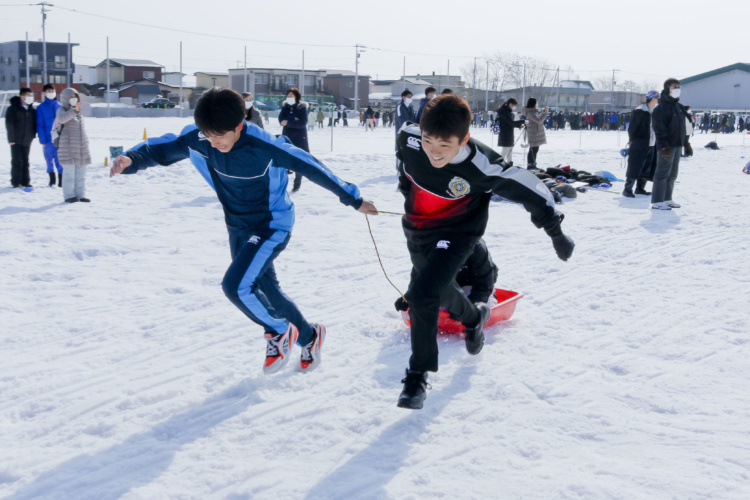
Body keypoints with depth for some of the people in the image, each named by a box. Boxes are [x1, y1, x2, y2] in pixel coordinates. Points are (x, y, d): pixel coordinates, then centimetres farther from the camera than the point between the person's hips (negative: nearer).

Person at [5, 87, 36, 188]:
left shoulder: (32, 109, 8)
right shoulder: (13, 108, -6)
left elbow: (34, 123, 16)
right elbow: (9, 124, -8)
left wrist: (33, 135, 7)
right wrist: (11, 138, -12)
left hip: (27, 140, 5)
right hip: (16, 140, -5)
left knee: (25, 161, 8)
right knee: (17, 161, -5)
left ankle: (25, 181, 14)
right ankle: (15, 182, 3)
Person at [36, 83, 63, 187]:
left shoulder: (59, 106, 8)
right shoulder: (41, 108, 2)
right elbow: (39, 125, -1)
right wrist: (42, 139, -8)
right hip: (48, 139, 0)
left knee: (59, 160, -3)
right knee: (49, 159, 7)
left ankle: (61, 180, 5)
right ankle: (52, 179, 20)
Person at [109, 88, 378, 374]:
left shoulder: (264, 147, -29)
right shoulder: (199, 139, -15)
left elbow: (311, 167, -21)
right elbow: (163, 148, -10)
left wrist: (354, 200, -14)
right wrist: (131, 160, -34)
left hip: (272, 227, -7)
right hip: (237, 227, 7)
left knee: (236, 286, -22)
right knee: (266, 291, 17)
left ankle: (279, 331, 4)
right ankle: (309, 336, 41)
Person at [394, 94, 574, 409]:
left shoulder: (481, 167, -35)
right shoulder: (409, 138, -24)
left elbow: (528, 189, -21)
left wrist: (556, 233, -12)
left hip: (456, 235, -5)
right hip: (415, 230, 5)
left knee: (422, 295, -22)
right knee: (440, 290, 25)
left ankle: (419, 374, -3)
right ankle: (473, 318, 59)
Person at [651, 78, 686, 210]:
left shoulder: (679, 107, 16)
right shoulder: (662, 107, -12)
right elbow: (659, 128, -18)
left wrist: (685, 143, 20)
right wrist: (664, 146, -22)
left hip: (677, 145, 9)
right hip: (667, 146, -9)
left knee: (672, 174, 13)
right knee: (663, 173, -8)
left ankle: (667, 199, 21)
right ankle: (657, 201, -5)